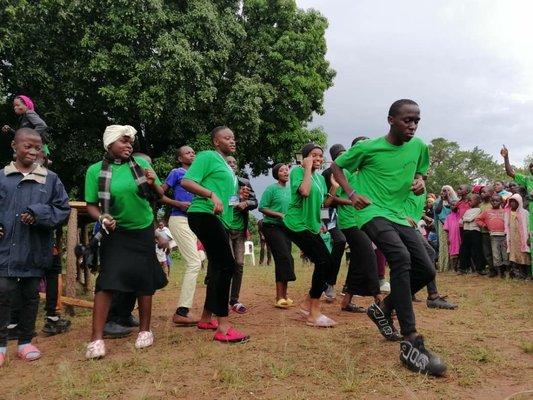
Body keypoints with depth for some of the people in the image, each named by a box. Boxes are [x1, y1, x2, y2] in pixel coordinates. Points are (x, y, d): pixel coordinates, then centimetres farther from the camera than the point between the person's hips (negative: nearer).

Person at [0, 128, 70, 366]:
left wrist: (39, 215, -14)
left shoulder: (50, 179, 2)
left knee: (30, 296, 11)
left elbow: (63, 209, 1)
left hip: (34, 251, 1)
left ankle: (25, 341, 26)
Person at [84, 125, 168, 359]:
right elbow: (91, 205, -3)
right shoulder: (96, 170, -6)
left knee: (145, 281, 8)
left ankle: (145, 330, 24)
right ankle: (96, 339, -2)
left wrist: (153, 184, -19)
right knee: (107, 281, -10)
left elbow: (159, 197, 2)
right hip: (115, 233, -2)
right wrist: (102, 218, -22)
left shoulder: (141, 164, -2)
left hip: (143, 232, 2)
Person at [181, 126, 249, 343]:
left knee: (218, 268, 13)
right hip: (204, 215, -10)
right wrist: (212, 195, -23)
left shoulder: (227, 166, 24)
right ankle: (223, 327, -12)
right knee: (226, 265, -15)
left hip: (220, 220, 10)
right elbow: (186, 182, -13)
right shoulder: (207, 156, -3)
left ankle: (206, 317, 27)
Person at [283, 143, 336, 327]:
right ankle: (314, 314, -9)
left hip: (311, 226, 9)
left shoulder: (320, 177, 16)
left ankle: (307, 303, 22)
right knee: (324, 262, -16)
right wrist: (307, 168, -16)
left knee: (325, 264, 5)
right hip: (297, 224, -9)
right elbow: (304, 191, -27)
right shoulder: (298, 171, -8)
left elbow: (324, 204, 17)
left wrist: (334, 188, 4)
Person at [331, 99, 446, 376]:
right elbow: (336, 166, 4)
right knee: (401, 258, -30)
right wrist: (351, 193, -11)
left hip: (399, 216, 7)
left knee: (426, 270, -1)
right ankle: (411, 343, -28)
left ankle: (383, 309, 23)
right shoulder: (368, 148, -7)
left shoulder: (419, 147, 6)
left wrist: (420, 181, -3)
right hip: (373, 213, -7)